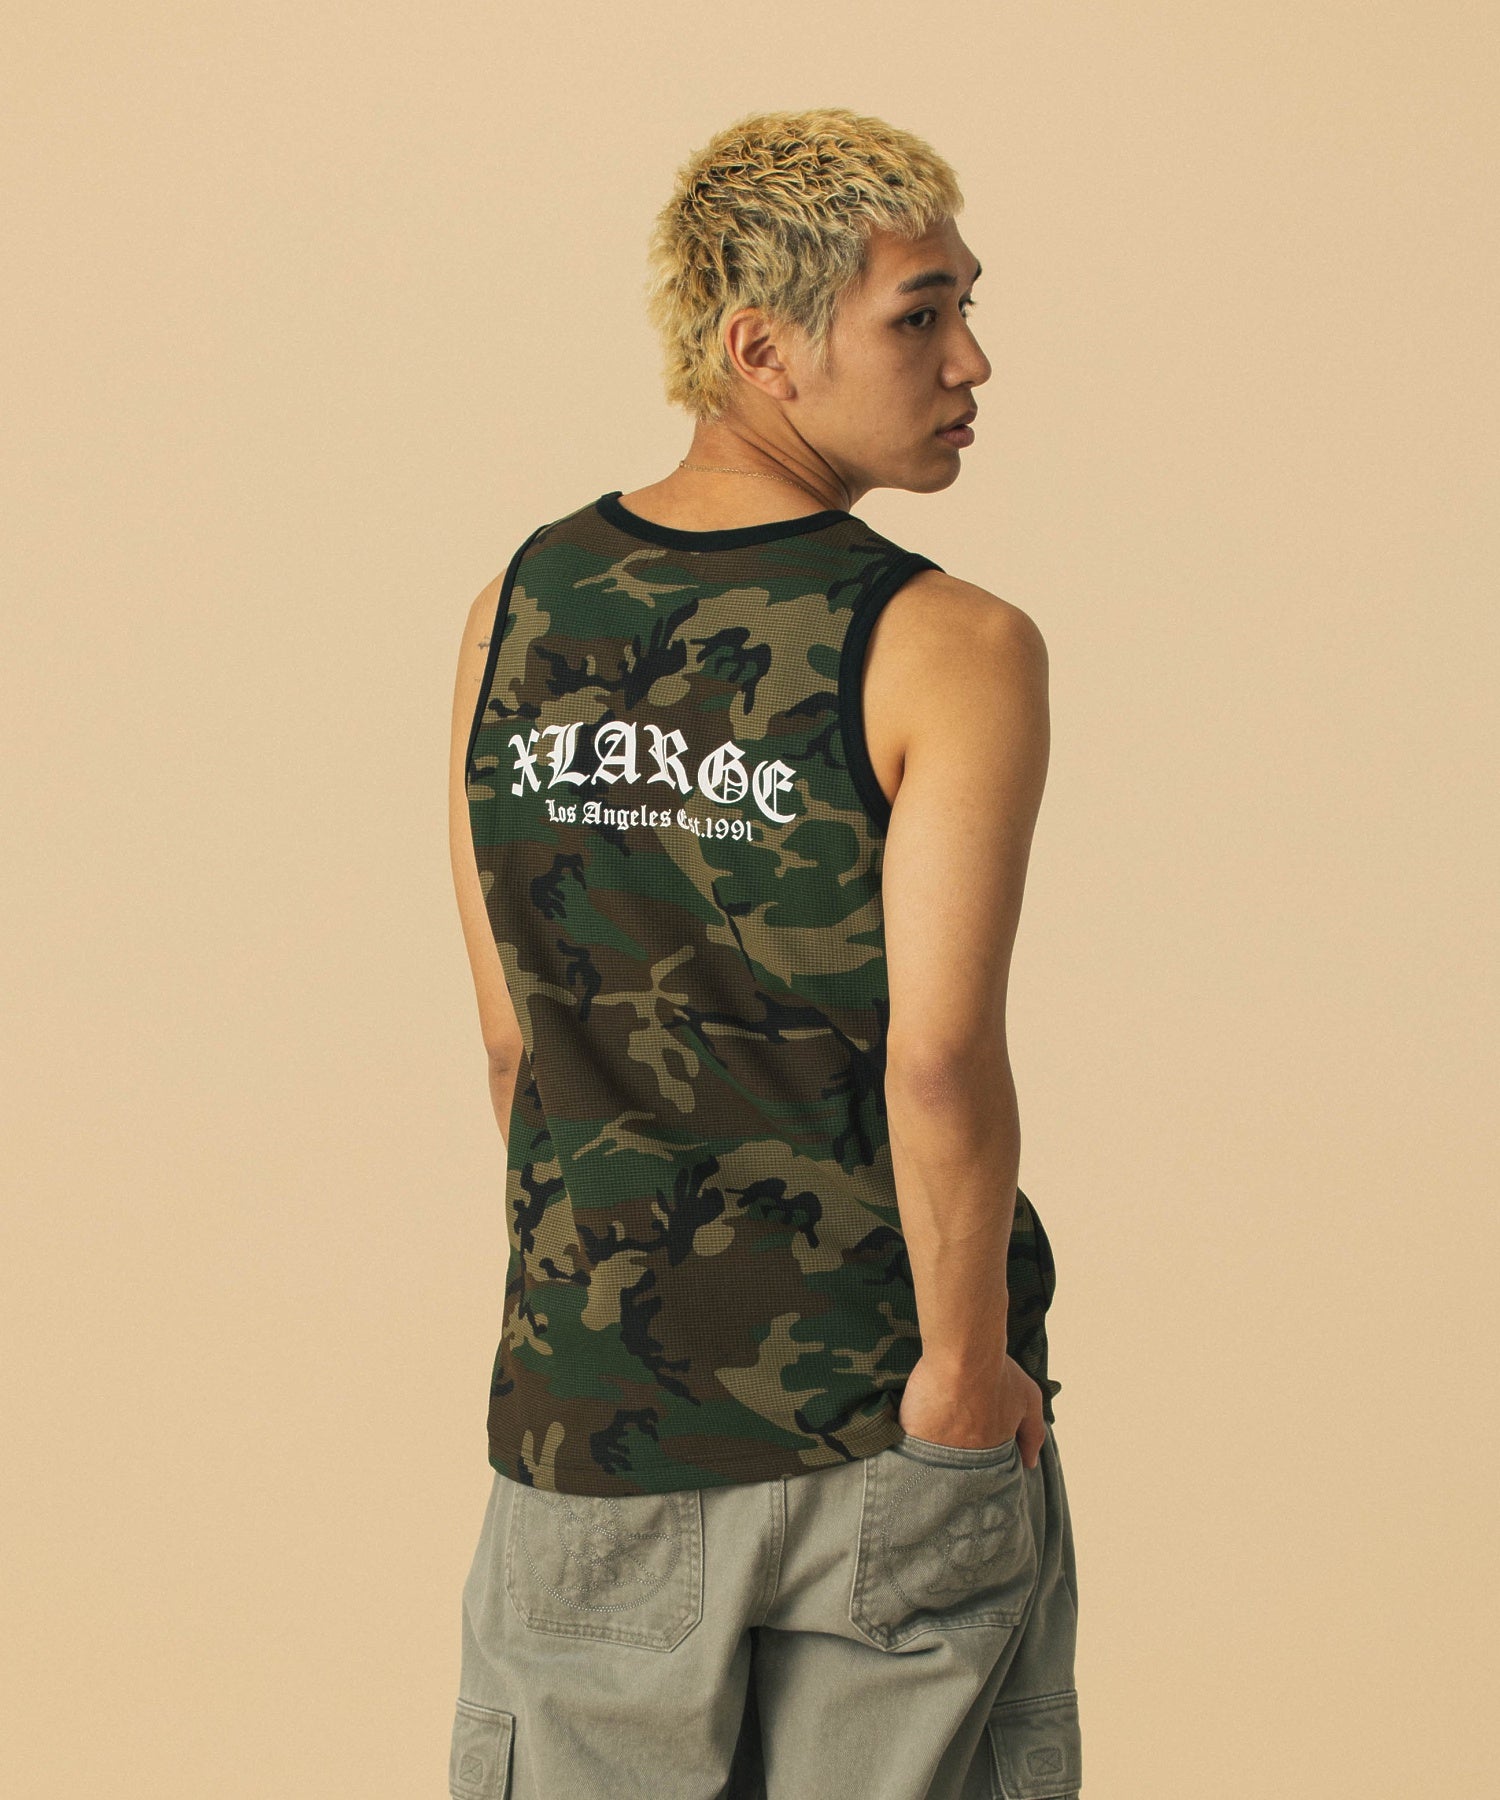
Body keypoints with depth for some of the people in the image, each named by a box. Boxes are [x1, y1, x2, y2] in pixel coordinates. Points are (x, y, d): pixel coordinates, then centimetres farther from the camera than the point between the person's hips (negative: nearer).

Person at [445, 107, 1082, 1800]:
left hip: (593, 1411, 4)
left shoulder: (512, 616, 2)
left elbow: (514, 1040, 5)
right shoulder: (948, 651, -15)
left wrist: (597, 1299, 15)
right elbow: (939, 1058, -22)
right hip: (881, 1422, -4)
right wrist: (966, 1367, -10)